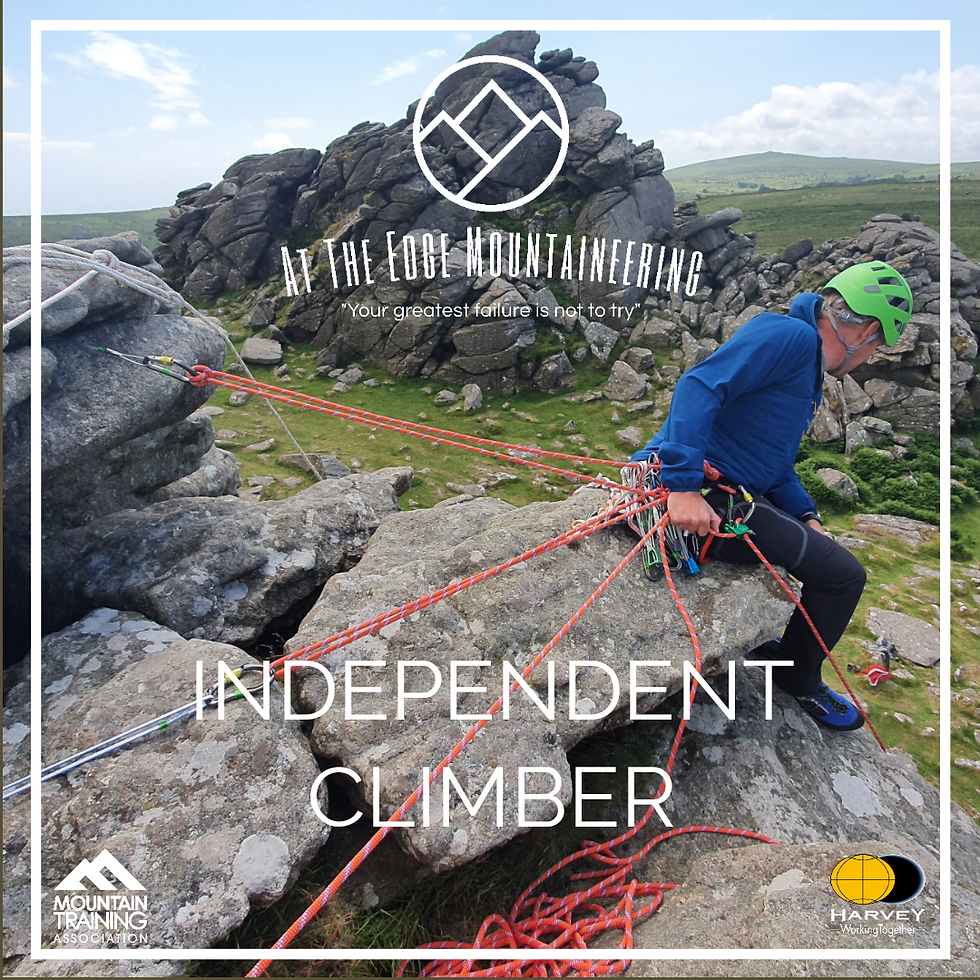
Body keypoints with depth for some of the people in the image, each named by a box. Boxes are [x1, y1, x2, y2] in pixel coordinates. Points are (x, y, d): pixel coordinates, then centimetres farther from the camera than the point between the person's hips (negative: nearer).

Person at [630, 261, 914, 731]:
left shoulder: (808, 373, 23)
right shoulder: (789, 335, -11)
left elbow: (774, 460, 24)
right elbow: (699, 386, -26)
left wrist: (806, 516, 11)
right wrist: (685, 485, -33)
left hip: (728, 493, 11)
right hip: (701, 498, -11)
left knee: (817, 543, 31)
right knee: (844, 574, -5)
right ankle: (799, 679, 20)